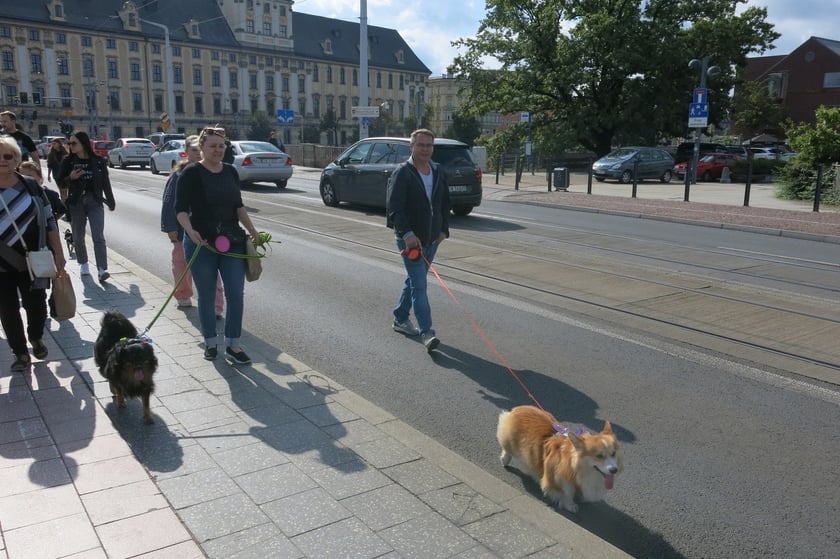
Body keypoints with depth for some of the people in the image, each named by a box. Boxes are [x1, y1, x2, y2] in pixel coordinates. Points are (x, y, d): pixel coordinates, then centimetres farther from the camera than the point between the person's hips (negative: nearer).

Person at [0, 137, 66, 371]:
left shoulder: (30, 186, -1)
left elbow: (49, 220, 3)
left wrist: (58, 253, 2)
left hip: (34, 261, 1)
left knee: (36, 305, 7)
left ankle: (36, 339, 35)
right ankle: (20, 353, 21)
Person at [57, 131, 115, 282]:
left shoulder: (98, 161, -1)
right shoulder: (68, 161, 1)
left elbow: (105, 182, 6)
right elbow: (60, 182, 4)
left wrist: (111, 201, 10)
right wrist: (70, 178, -17)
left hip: (95, 202, -2)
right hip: (76, 203, 2)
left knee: (98, 237, -10)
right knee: (78, 237, 12)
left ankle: (102, 269, -16)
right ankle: (83, 264, 31)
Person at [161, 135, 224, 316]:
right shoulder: (179, 174, -5)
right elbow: (168, 202, -4)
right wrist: (170, 227, -7)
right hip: (183, 228, 0)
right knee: (181, 263, 16)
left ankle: (215, 305, -5)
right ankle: (183, 295, 37)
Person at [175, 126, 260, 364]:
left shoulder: (231, 172, 9)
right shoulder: (191, 173, -6)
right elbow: (180, 209, -10)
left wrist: (252, 230, 10)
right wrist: (190, 231, -26)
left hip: (232, 241, 4)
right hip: (201, 243, -4)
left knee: (236, 294, -1)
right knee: (206, 295, 6)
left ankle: (232, 345, 9)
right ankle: (210, 343, 22)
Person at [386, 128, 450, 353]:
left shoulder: (438, 172, 9)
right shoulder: (402, 173, -12)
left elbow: (445, 203, 17)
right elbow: (394, 207, -20)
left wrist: (443, 229, 7)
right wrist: (407, 234, -29)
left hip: (432, 239, 7)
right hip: (409, 239, -7)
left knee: (414, 281, 18)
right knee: (419, 285, -10)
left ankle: (400, 319, 34)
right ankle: (426, 332, -11)